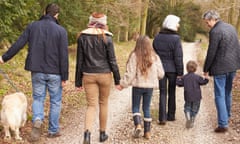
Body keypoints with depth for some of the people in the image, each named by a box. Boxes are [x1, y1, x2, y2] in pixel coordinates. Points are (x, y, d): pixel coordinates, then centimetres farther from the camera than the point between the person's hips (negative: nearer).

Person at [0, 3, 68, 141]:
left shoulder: (33, 26, 0)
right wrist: (64, 77, -5)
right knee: (55, 101, 11)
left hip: (37, 71, 2)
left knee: (38, 98, 14)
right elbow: (64, 55, -10)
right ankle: (53, 130, 17)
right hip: (54, 72, -2)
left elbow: (18, 44, 1)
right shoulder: (61, 30, -7)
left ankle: (37, 120, -13)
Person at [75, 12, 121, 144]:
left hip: (88, 76, 1)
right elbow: (112, 60, -5)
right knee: (103, 103, 16)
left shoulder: (82, 37, 0)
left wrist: (78, 82, 7)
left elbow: (79, 61, 1)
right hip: (105, 75, -1)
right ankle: (102, 133, 26)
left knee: (91, 105, 4)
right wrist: (117, 80, 3)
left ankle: (87, 132, -19)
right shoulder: (106, 37, -6)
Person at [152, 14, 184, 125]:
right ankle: (171, 115, 23)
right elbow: (178, 57, -13)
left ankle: (162, 117, -2)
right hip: (172, 69, -3)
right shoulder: (176, 38, -13)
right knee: (172, 92, 14)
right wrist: (180, 72, -6)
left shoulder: (157, 37, 1)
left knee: (162, 93, 7)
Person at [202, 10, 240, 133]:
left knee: (220, 96, -3)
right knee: (227, 93, 23)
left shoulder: (215, 32, -17)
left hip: (220, 68, -8)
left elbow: (211, 53, -16)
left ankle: (223, 124, -6)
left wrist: (206, 69, -5)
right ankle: (227, 117, 37)